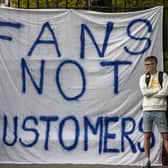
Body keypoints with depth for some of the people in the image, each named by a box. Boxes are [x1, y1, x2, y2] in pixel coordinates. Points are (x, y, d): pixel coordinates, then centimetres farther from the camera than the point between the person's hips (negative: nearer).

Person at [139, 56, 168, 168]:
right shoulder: (143, 77, 10)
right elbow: (144, 91, -5)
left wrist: (150, 93, -8)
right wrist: (159, 89, -7)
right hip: (147, 109, 3)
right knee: (147, 135, 1)